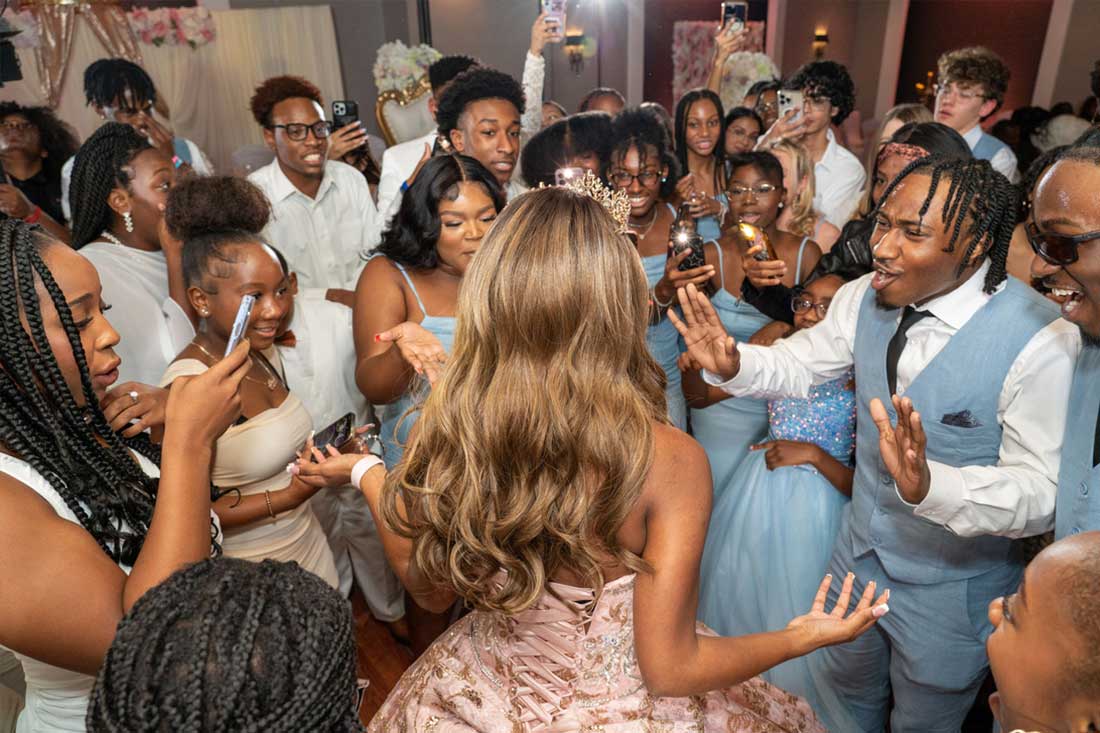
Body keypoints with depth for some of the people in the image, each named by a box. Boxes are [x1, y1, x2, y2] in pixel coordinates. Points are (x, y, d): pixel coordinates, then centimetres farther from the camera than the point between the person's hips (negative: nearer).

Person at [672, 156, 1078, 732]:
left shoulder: (1040, 341, -28)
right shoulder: (866, 297, -12)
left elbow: (1042, 494, -28)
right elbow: (798, 365, -1)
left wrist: (929, 484, -47)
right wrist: (731, 364, -22)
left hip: (953, 585, -4)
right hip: (860, 551, 5)